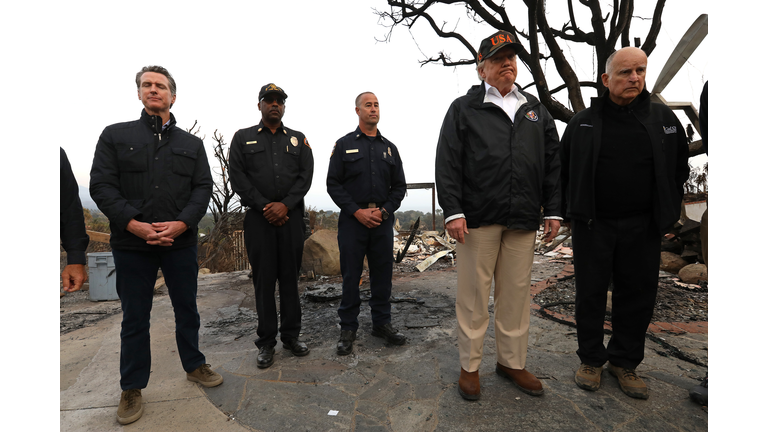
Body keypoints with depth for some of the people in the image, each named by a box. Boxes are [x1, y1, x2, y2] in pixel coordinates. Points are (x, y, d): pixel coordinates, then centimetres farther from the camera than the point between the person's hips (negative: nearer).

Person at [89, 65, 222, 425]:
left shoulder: (192, 144, 10)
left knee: (187, 308, 13)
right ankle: (131, 389, 25)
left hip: (181, 241, 2)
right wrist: (134, 224, -17)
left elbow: (203, 187, 1)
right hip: (131, 243, -1)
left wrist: (181, 223, -15)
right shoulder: (115, 135, 6)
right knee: (134, 317, 9)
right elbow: (101, 185, -3)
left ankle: (194, 365, 33)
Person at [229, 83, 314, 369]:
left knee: (290, 277, 7)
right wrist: (264, 206, -10)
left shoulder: (298, 139, 13)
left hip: (292, 216, 1)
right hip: (258, 217, -1)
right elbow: (238, 177, 0)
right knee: (264, 279, 3)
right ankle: (266, 342, 14)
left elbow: (306, 175, 2)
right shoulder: (242, 138, 10)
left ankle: (291, 335, 19)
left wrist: (285, 205, -11)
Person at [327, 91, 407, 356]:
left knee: (382, 273, 8)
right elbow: (333, 184, -1)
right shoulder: (344, 144, 4)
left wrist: (385, 210, -5)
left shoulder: (389, 148, 13)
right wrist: (357, 211, -11)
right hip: (353, 219, -3)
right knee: (351, 275, 2)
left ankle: (382, 323, 23)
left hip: (382, 219, 3)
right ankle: (348, 328, 16)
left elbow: (399, 186, 12)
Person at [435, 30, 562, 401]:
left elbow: (553, 163, 17)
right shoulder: (463, 108, 5)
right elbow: (447, 163, -3)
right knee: (474, 293, 4)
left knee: (517, 293, 11)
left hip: (523, 219, 4)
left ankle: (512, 361, 28)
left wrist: (553, 210, 9)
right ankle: (470, 366, 20)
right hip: (477, 218, -4)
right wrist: (453, 211, -12)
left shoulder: (535, 109, 18)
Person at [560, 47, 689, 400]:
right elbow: (563, 170, 7)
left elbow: (679, 169, 14)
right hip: (592, 225, -1)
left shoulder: (664, 119, 6)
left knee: (637, 296, 9)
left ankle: (624, 362, 28)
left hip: (642, 227, 2)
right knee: (590, 294, 6)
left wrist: (667, 214, 10)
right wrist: (569, 212, 5)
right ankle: (591, 360, 24)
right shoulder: (583, 123, 2)